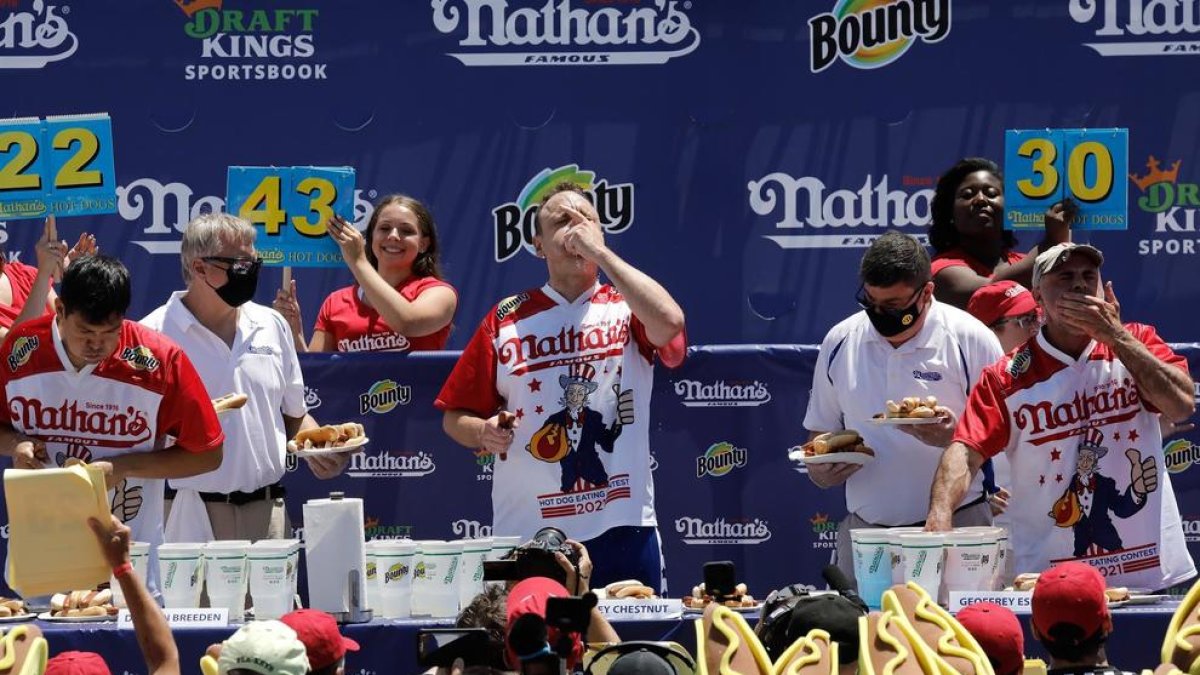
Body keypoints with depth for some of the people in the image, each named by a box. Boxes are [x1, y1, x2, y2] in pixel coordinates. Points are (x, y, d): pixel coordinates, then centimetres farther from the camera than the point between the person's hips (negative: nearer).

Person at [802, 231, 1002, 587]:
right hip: (864, 528, 3)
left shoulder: (970, 339, -2)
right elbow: (820, 430, 19)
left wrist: (956, 436, -19)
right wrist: (821, 470, -3)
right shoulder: (840, 342, 10)